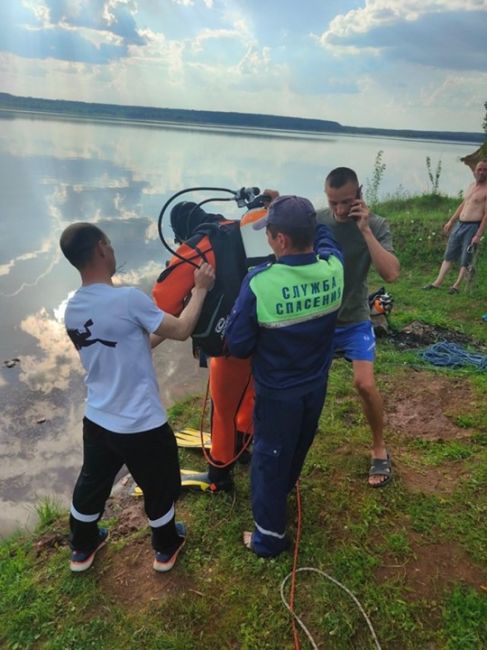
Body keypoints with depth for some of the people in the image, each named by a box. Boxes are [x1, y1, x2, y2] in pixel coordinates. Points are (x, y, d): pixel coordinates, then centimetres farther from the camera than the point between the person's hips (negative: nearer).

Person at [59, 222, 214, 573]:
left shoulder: (72, 310, -1)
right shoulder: (129, 298, -25)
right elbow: (181, 331, -13)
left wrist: (154, 332, 16)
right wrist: (201, 288, -2)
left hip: (97, 419, 7)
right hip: (141, 425, -6)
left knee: (92, 483, 27)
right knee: (160, 487, 19)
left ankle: (82, 548, 50)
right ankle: (166, 549, 42)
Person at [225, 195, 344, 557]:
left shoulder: (259, 283, -31)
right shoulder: (334, 268, -16)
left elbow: (237, 346, -19)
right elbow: (323, 235, 9)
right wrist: (293, 212, 10)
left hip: (277, 392, -5)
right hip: (316, 385, 5)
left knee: (270, 459, 15)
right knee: (299, 446, 29)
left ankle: (270, 535, 32)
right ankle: (285, 489, 58)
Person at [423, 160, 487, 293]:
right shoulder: (471, 186, 13)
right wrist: (451, 221, 23)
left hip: (473, 226, -8)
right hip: (459, 224, 8)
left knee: (466, 259, 1)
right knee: (449, 255, 10)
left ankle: (457, 286, 10)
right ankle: (438, 282, 16)